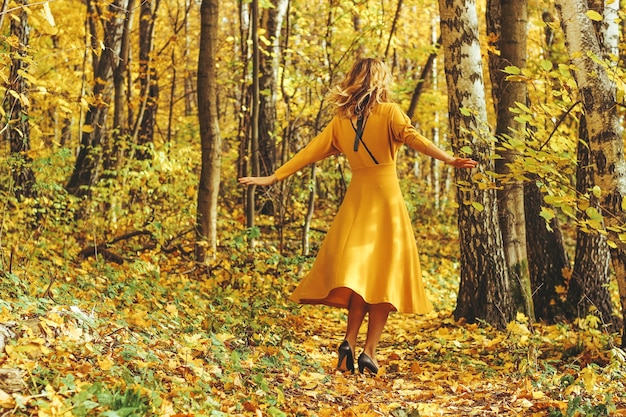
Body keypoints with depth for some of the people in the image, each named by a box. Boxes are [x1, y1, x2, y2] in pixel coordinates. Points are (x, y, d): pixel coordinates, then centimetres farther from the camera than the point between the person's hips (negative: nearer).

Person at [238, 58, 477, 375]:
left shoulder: (341, 120, 8)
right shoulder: (388, 111, -2)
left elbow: (310, 152, 8)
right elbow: (413, 138, -18)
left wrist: (273, 178, 14)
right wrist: (449, 159, -27)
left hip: (356, 197, 4)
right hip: (386, 195, -3)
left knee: (359, 273, 8)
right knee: (384, 274, 0)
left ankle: (350, 342, -9)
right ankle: (369, 352, -6)